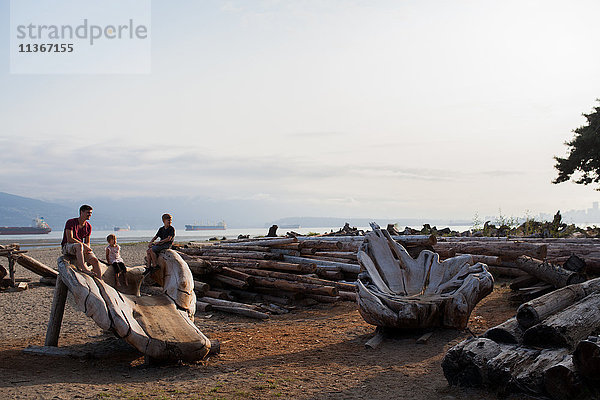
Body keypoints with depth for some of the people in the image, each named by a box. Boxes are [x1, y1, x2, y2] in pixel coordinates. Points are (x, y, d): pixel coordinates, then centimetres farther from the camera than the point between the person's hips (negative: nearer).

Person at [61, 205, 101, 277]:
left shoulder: (88, 226, 8)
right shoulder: (71, 222, -10)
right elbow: (70, 239, -20)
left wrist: (88, 248, -9)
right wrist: (84, 245, -24)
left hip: (82, 248, 6)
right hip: (67, 247, -6)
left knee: (95, 260, -17)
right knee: (79, 245, -40)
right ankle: (83, 268, -47)